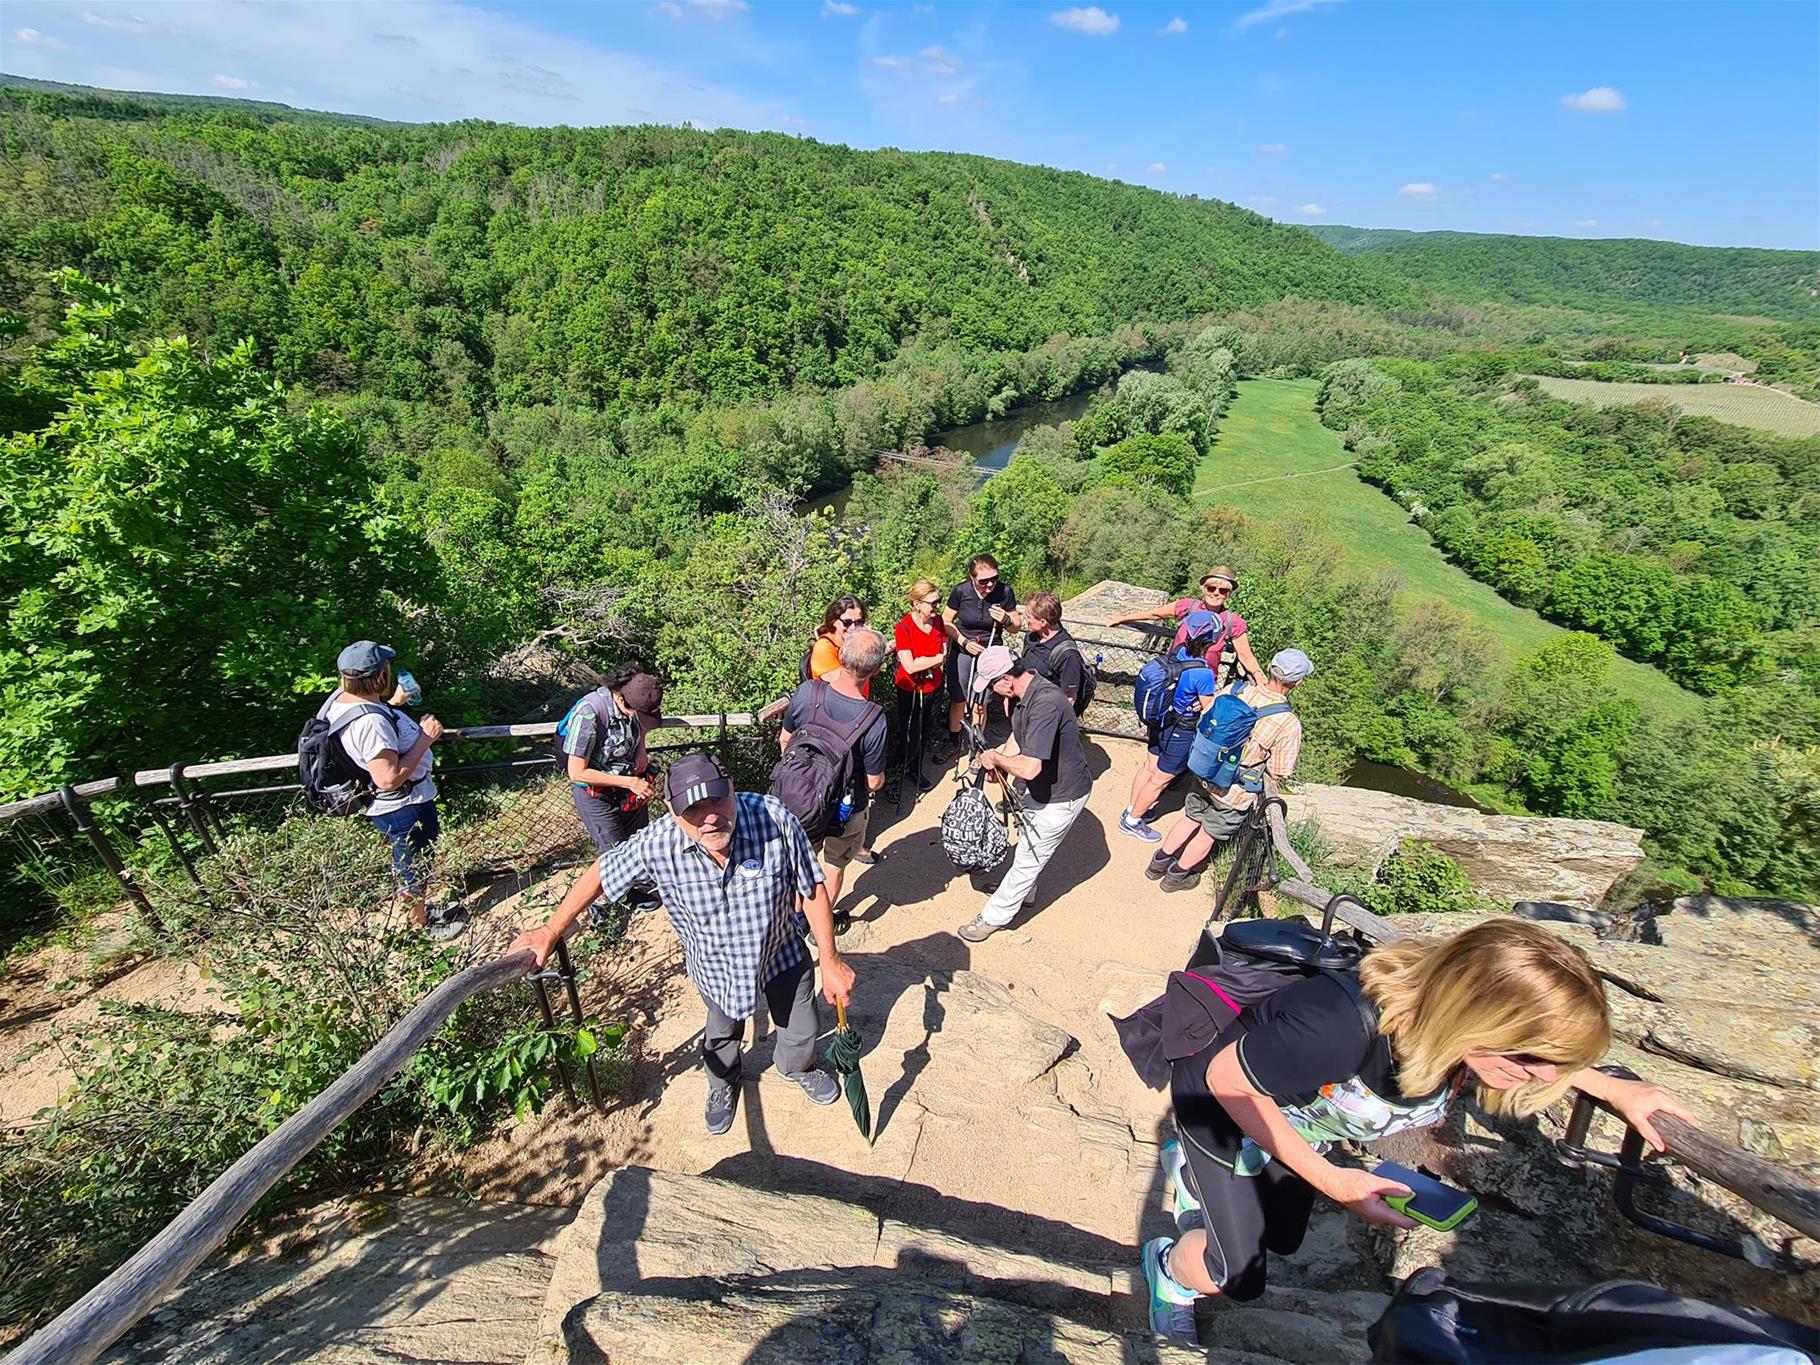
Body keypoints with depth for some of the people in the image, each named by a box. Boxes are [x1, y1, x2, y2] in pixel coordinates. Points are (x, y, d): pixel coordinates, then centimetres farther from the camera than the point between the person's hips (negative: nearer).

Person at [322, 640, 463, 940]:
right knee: (416, 869, 15)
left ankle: (418, 909, 52)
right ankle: (420, 926, 37)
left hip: (386, 805, 10)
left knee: (406, 861, 30)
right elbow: (389, 779, -36)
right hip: (405, 808, -10)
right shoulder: (371, 722, -36)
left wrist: (394, 703, 9)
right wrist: (425, 738, -30)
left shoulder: (341, 698, -6)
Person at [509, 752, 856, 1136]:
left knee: (801, 1031, 24)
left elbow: (812, 890, -24)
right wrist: (550, 931, -4)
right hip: (715, 967, 1)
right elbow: (601, 873, -12)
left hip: (782, 954, 0)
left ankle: (797, 1068, 62)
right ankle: (723, 1081, 67)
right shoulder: (656, 845, -33)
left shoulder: (774, 819, -37)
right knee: (722, 1034, 30)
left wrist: (830, 961, -18)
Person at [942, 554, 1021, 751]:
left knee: (979, 705, 8)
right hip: (961, 652, 0)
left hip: (990, 654, 0)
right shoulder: (961, 591, -16)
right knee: (958, 701, 10)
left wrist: (1006, 620, -25)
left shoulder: (1004, 591, -14)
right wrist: (965, 642, -14)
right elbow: (946, 621, -3)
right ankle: (953, 742, 32)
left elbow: (1017, 626, -3)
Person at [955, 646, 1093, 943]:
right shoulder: (1026, 691, -5)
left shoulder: (1045, 704, -36)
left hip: (1061, 796, -10)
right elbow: (1019, 734, 11)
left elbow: (1030, 768, -40)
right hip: (1042, 787, 10)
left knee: (1028, 858, 6)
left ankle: (994, 917, 22)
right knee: (1027, 839, 28)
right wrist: (1001, 766, -4)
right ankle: (1025, 893, 51)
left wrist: (996, 758, -22)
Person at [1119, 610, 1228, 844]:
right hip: (1182, 732, -7)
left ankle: (1132, 809, 42)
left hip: (1161, 721, 8)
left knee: (1149, 767, 24)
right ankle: (1132, 821, 27)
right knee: (1160, 779, 12)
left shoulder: (1179, 651, -9)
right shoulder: (1203, 673, -31)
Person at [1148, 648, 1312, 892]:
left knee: (1190, 818, 26)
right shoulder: (1289, 724, -25)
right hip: (1236, 793, -4)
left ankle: (1158, 863, 41)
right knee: (1208, 834, 20)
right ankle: (1177, 876, 39)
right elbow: (1279, 773, -14)